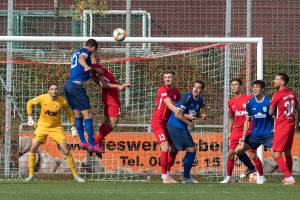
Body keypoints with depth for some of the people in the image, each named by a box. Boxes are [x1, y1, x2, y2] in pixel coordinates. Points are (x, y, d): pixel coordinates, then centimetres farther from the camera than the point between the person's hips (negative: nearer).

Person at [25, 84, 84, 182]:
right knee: (33, 149, -12)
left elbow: (70, 113, 5)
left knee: (66, 151, -6)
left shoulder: (62, 101, -12)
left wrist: (73, 127, 2)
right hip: (42, 125, 0)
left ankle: (75, 175, 6)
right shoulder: (42, 98, -13)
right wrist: (30, 118, 2)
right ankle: (31, 175, 1)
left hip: (56, 127, 0)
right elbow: (29, 103, 5)